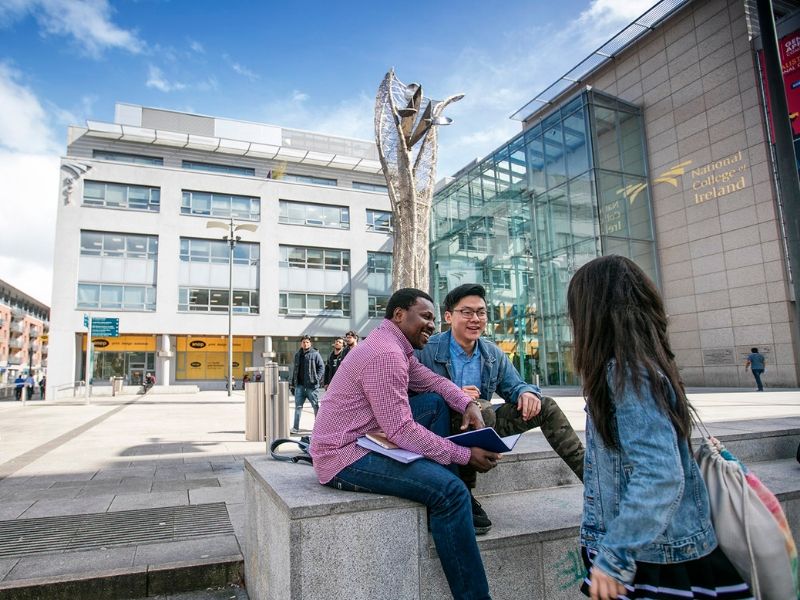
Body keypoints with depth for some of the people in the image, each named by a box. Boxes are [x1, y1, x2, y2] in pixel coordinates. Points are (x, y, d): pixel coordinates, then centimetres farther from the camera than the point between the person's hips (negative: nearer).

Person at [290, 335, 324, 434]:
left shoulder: (315, 354, -2)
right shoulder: (297, 355, 14)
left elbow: (321, 366, -4)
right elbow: (295, 369, 19)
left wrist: (317, 378, -15)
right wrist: (293, 385, 17)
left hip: (312, 385, -5)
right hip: (300, 385, 5)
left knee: (316, 406, 3)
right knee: (298, 406, 5)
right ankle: (296, 427, 10)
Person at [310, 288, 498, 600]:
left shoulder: (396, 347, 11)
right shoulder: (385, 354, -22)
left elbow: (433, 380, 12)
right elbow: (402, 431, -25)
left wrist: (468, 404, -8)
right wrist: (464, 454, -19)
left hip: (364, 441, 10)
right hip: (344, 457, -10)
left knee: (435, 402, 7)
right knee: (451, 490, -18)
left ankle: (442, 506, 8)